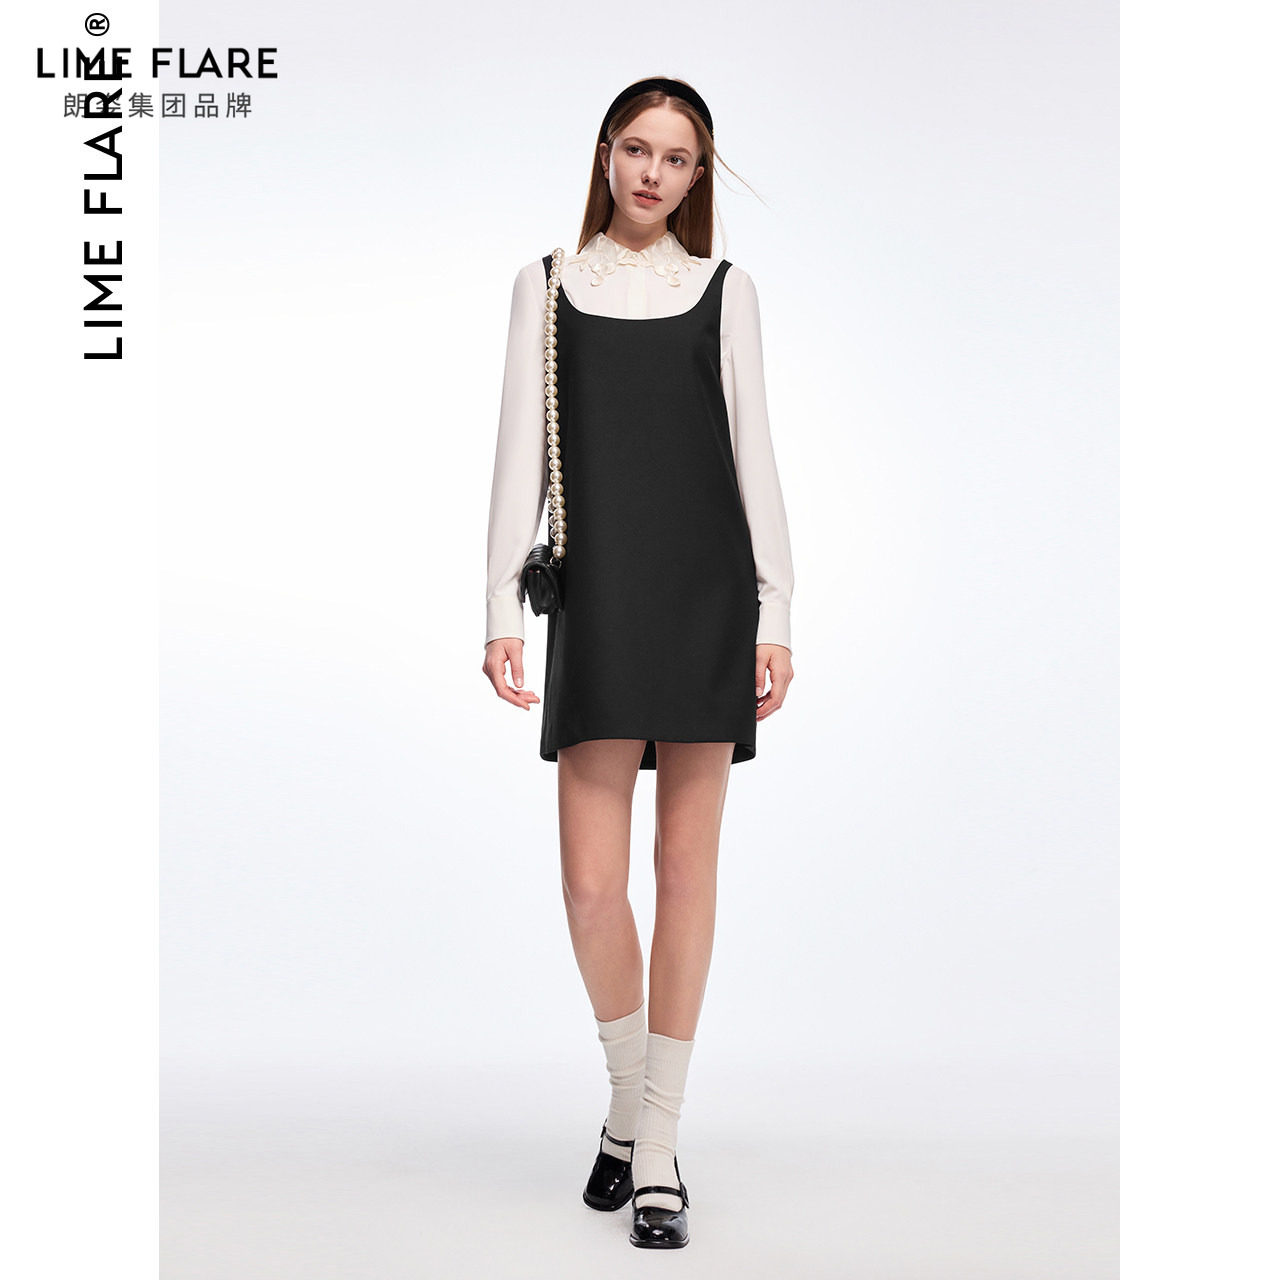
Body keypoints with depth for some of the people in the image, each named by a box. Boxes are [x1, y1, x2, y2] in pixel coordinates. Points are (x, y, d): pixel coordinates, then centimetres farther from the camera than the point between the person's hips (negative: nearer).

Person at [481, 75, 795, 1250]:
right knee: (591, 883, -5)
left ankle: (658, 1149, 10)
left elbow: (754, 456, 7)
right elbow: (520, 454, 7)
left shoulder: (725, 289, 12)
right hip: (598, 604, 0)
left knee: (687, 865, 1)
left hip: (708, 598, 0)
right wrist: (502, 608, -2)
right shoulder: (547, 285, 13)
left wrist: (775, 614, -1)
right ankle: (629, 1103, 22)